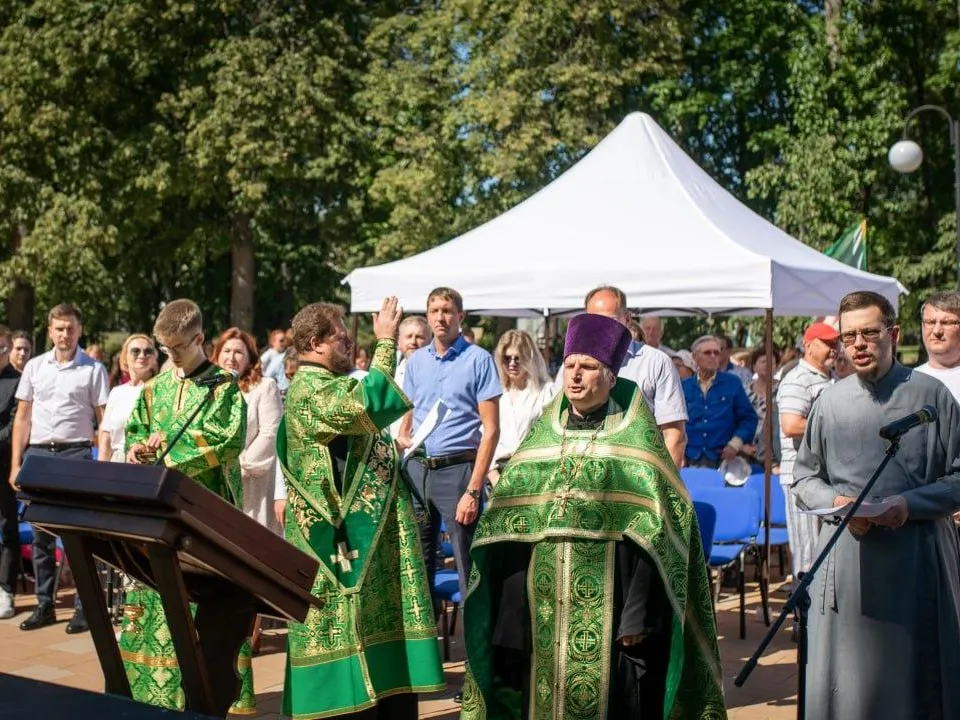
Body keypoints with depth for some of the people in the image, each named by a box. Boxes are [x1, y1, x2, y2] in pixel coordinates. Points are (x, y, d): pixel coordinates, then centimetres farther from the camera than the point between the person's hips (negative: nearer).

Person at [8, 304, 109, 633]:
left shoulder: (93, 370, 0)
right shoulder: (34, 366, 9)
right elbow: (23, 417, 12)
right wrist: (16, 464, 6)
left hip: (76, 453, -3)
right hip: (37, 453, 4)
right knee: (41, 532, 8)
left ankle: (83, 607, 4)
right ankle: (44, 605, 17)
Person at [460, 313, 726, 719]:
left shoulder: (635, 438, -3)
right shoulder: (541, 434, 9)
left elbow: (652, 535, -9)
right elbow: (509, 531, 9)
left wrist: (637, 615, -15)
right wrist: (508, 617, 4)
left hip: (607, 605, -4)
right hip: (544, 605, 4)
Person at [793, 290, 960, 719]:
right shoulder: (830, 402, 7)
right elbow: (803, 478, 13)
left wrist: (909, 504, -14)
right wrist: (836, 502, -6)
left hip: (919, 554, -2)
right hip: (848, 554, 2)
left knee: (917, 675, 7)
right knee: (846, 680, 5)